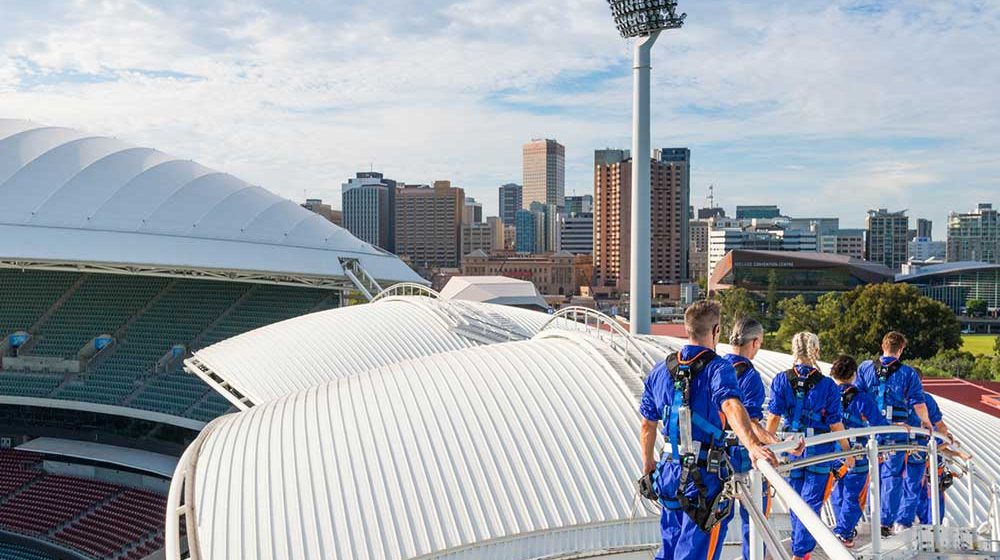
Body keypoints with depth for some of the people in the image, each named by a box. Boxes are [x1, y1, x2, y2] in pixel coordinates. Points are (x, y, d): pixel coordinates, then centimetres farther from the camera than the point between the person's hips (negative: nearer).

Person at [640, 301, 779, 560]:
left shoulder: (660, 370, 6)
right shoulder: (718, 368, -12)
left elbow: (647, 425, 12)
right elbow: (731, 406, -33)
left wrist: (648, 466, 23)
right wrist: (753, 445, -46)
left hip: (669, 472, 6)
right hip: (705, 477, -5)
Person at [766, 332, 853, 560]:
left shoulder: (781, 380, -4)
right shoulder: (827, 384, -8)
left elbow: (774, 417, -5)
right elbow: (835, 424, -6)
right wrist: (847, 450, 6)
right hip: (820, 450, -2)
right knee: (811, 502, 3)